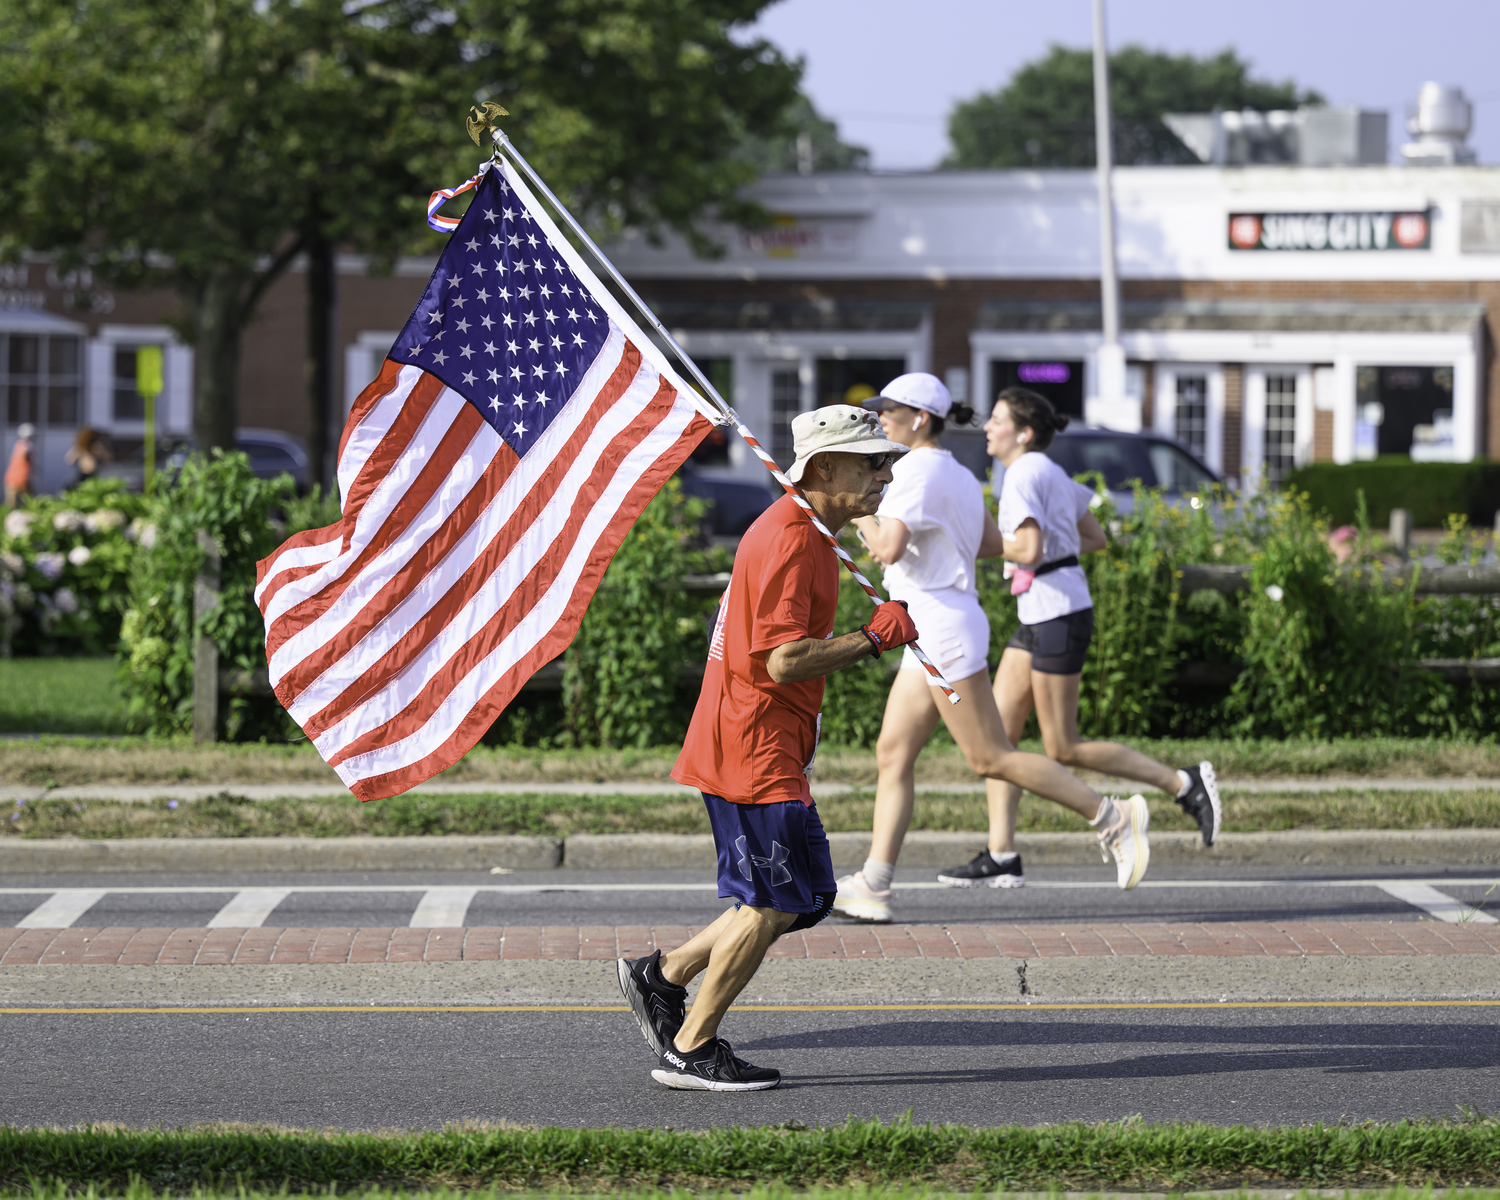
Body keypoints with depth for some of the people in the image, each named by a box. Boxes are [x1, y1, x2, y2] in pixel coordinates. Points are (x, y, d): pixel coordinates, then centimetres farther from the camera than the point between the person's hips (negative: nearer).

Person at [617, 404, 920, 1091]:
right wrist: (876, 637, -16)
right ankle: (690, 1051, 3)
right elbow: (785, 660, -25)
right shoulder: (790, 541, -18)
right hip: (756, 750, -10)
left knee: (803, 895, 13)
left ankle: (662, 977, 19)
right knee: (774, 904, -5)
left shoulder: (797, 532, 16)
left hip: (770, 746, 10)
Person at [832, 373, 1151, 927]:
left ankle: (1113, 818, -3)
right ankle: (873, 888, 2)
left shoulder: (916, 472, -14)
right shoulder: (957, 474, 15)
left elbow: (889, 548, -25)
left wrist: (861, 515, -8)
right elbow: (992, 544, 24)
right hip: (931, 634, 10)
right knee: (893, 755, 6)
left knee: (991, 757, -7)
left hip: (944, 629, -10)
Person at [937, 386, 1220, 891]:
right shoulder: (1050, 472, 15)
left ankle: (1185, 783, 2)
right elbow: (1096, 539, 21)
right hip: (1038, 619, 10)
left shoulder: (1024, 475, -15)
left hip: (1059, 617, -10)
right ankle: (1001, 857, 4)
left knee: (1063, 749, -3)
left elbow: (1029, 550, -26)